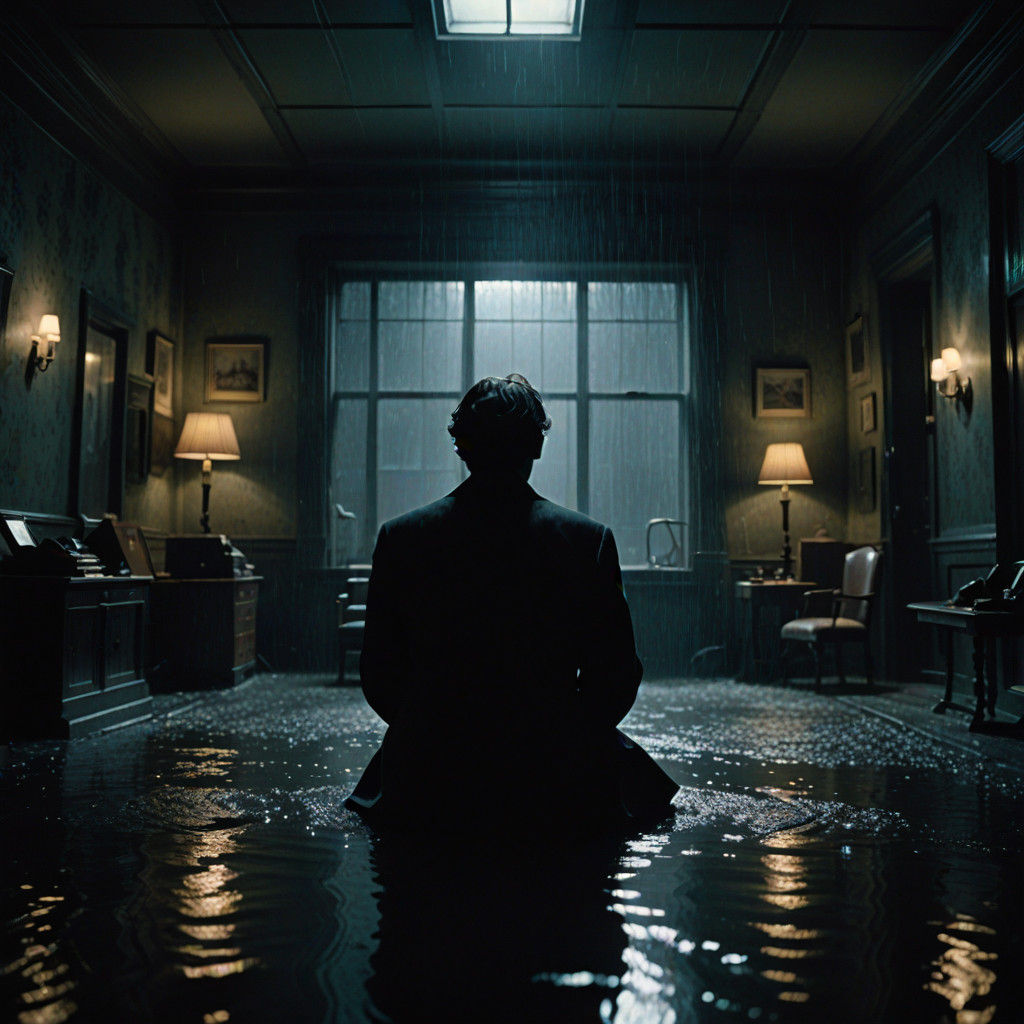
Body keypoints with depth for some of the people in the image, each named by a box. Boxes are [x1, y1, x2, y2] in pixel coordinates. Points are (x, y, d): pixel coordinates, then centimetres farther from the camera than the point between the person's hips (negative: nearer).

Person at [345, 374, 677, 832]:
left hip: (429, 790, 3)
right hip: (561, 787, -2)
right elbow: (616, 677, -5)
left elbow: (379, 675, -1)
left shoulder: (399, 537, -7)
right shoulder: (590, 539, -11)